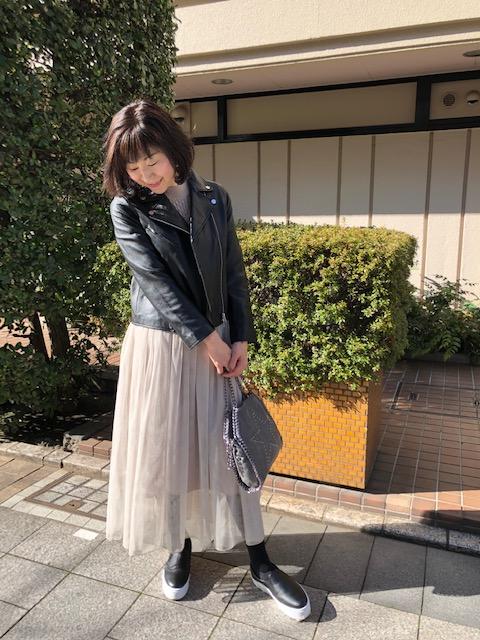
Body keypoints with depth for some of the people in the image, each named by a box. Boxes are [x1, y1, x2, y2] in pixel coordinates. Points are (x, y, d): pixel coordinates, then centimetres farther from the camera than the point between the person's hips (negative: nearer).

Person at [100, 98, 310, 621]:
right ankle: (179, 548, 32)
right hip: (159, 344, -2)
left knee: (228, 446, 8)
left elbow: (234, 272, 4)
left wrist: (241, 338, -3)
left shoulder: (214, 199, 3)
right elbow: (155, 281, -13)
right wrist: (205, 336, -15)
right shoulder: (126, 208, -5)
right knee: (164, 448, 8)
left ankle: (259, 562, 21)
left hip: (217, 341, 2)